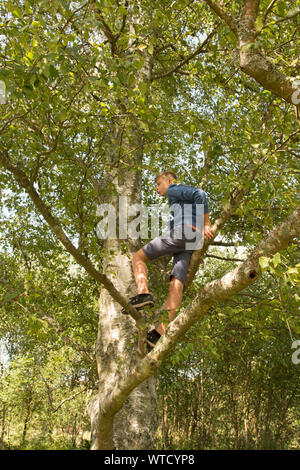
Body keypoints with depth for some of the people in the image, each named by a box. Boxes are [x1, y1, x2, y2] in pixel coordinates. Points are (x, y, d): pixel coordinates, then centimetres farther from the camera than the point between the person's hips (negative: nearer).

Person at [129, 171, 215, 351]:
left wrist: (206, 224, -7)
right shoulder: (185, 201, 41)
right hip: (191, 243, 8)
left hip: (180, 232, -8)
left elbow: (200, 194, -5)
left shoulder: (174, 190, 13)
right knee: (176, 284, -10)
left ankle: (143, 294, -19)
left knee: (138, 257, 4)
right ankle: (160, 333, -22)